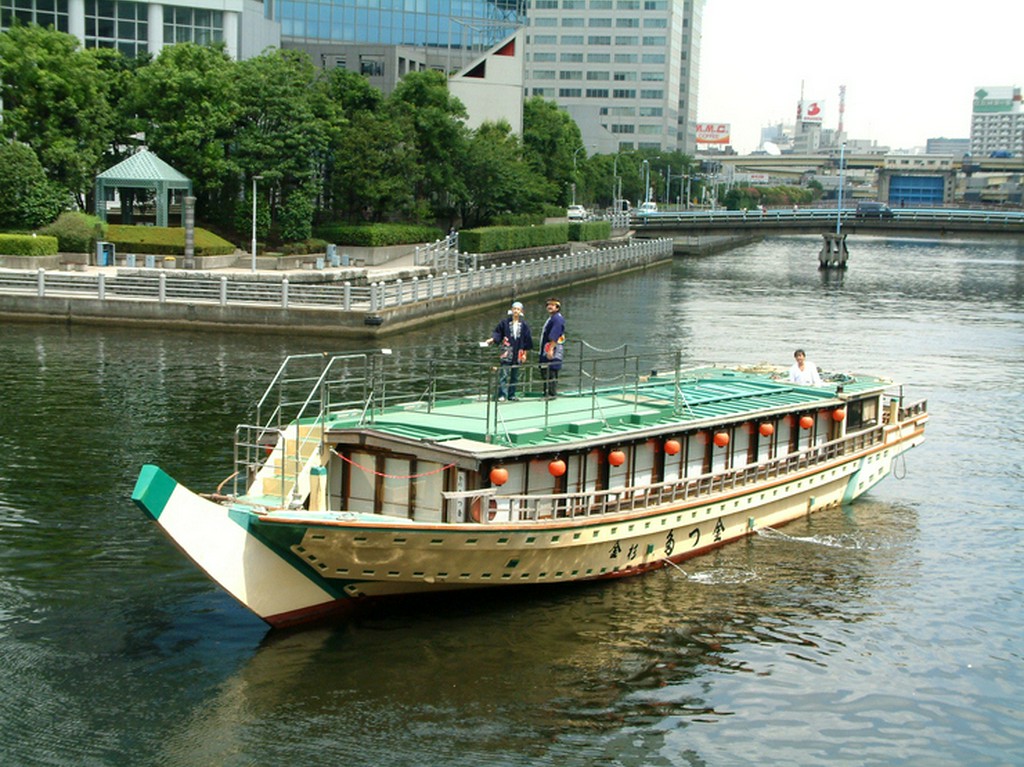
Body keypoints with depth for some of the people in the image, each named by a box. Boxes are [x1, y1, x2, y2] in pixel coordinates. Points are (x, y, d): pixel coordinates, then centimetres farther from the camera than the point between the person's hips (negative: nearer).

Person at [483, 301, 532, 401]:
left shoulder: (524, 325, 5)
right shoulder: (505, 322, 0)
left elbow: (527, 340, 9)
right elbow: (497, 332, 2)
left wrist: (524, 354, 8)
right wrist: (492, 339, -18)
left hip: (517, 354, 3)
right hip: (506, 353, -3)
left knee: (515, 376, 8)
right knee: (504, 374, -10)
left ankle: (511, 394, 16)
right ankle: (502, 395, -11)